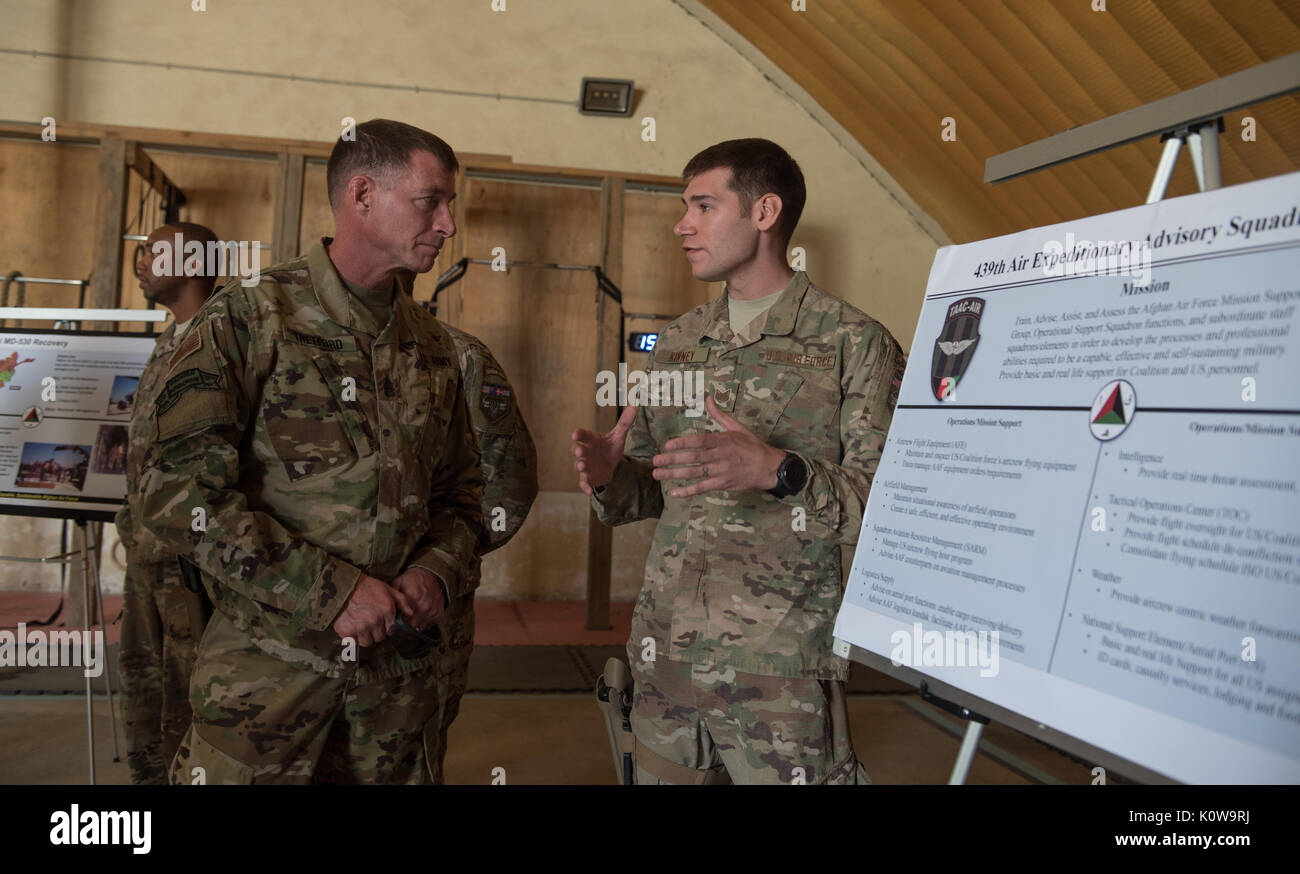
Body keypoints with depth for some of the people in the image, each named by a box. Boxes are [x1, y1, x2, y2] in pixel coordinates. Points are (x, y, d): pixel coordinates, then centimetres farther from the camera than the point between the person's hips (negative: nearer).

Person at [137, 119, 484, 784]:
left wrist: (439, 571, -4)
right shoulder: (249, 319, -9)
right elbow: (180, 489, -15)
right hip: (270, 664, -5)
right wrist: (330, 591, -18)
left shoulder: (432, 347, 9)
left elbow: (461, 487, 17)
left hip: (400, 667, 5)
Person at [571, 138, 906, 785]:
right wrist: (611, 477, -7)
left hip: (783, 667, -5)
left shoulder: (853, 342, -6)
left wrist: (779, 470, -26)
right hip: (666, 653, 5)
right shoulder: (678, 342, 12)